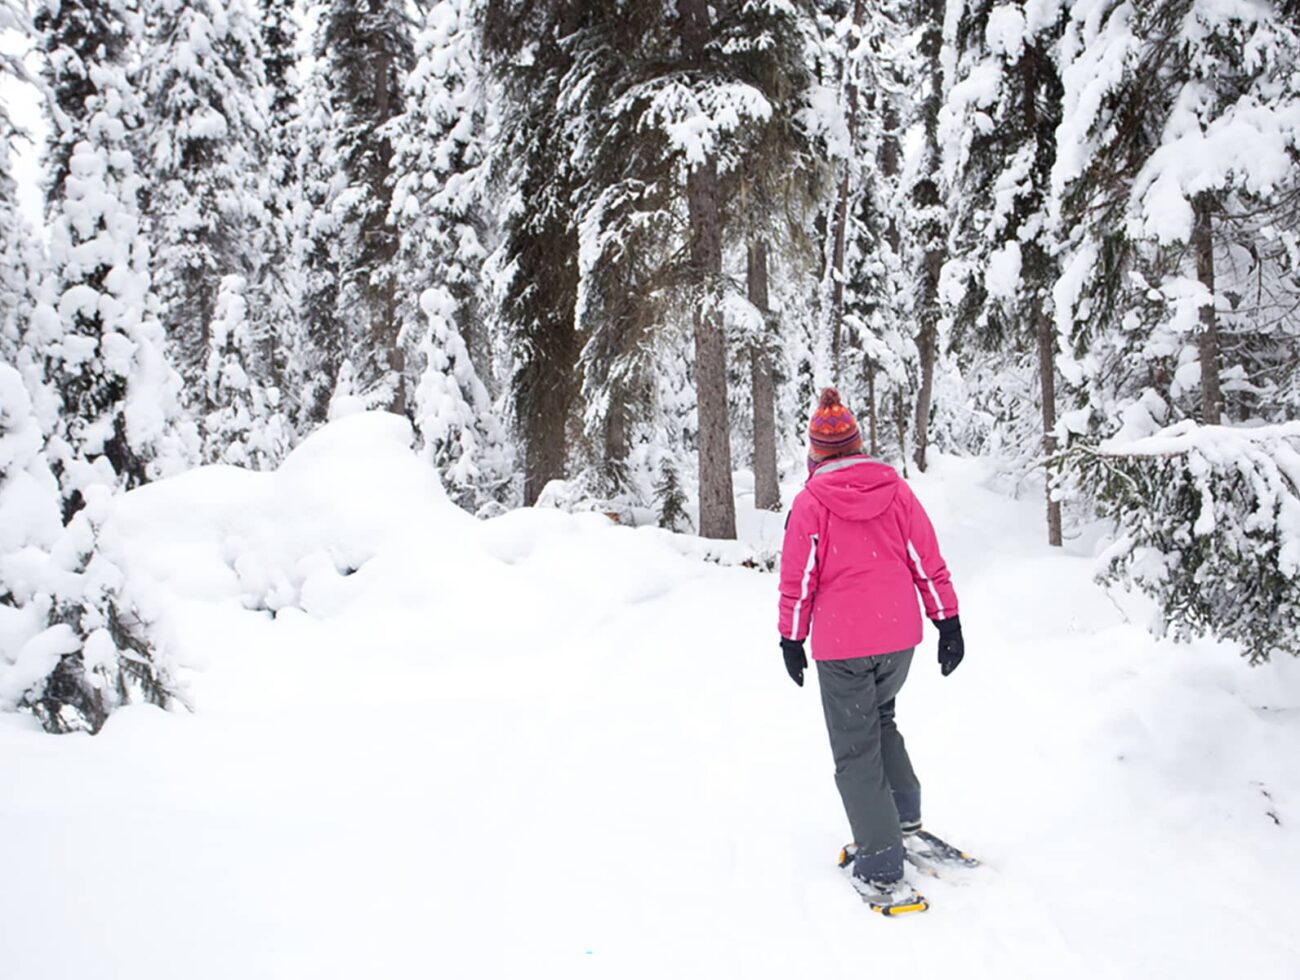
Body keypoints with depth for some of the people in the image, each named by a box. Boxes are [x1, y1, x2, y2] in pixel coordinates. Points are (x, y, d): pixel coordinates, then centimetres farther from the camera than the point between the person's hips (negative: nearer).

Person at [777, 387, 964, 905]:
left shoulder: (810, 502, -10)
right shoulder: (895, 488, 0)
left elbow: (798, 580, -6)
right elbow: (928, 562, 2)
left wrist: (791, 639, 5)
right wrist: (949, 623, 10)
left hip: (840, 645, -4)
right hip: (899, 636, 4)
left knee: (856, 750, 5)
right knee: (879, 717, 30)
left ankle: (880, 870, 4)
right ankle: (903, 811, 27)